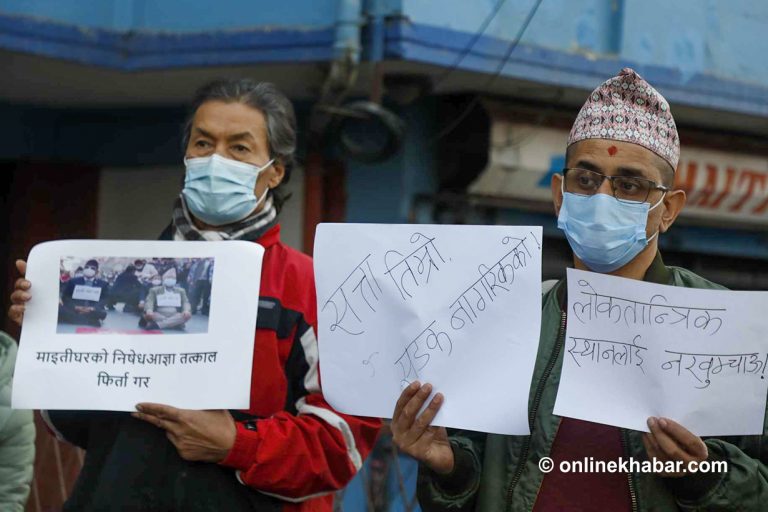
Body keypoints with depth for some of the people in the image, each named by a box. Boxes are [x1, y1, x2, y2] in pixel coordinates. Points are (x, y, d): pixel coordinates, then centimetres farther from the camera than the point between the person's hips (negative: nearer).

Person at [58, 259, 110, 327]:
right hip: (73, 311, 0)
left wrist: (92, 309, -17)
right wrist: (75, 307, -14)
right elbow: (65, 297, 8)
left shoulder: (103, 284, 16)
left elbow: (104, 300, 4)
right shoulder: (73, 282, 17)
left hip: (93, 312, 0)